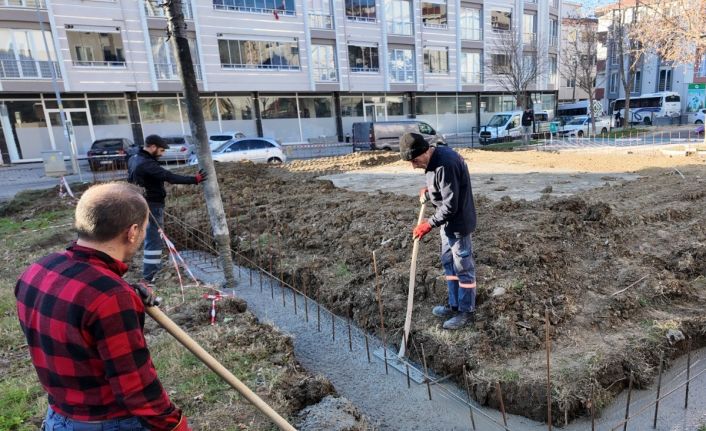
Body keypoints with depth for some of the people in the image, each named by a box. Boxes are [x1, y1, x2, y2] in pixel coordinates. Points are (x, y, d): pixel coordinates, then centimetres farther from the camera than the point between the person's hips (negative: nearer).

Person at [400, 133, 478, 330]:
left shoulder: (445, 164, -28)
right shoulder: (434, 159, 3)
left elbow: (450, 205, -27)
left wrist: (430, 224, -21)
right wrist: (427, 192, 5)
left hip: (458, 223, -10)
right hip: (447, 221, 10)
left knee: (463, 267, 3)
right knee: (448, 263, 18)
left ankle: (467, 312, 19)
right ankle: (454, 305, 32)